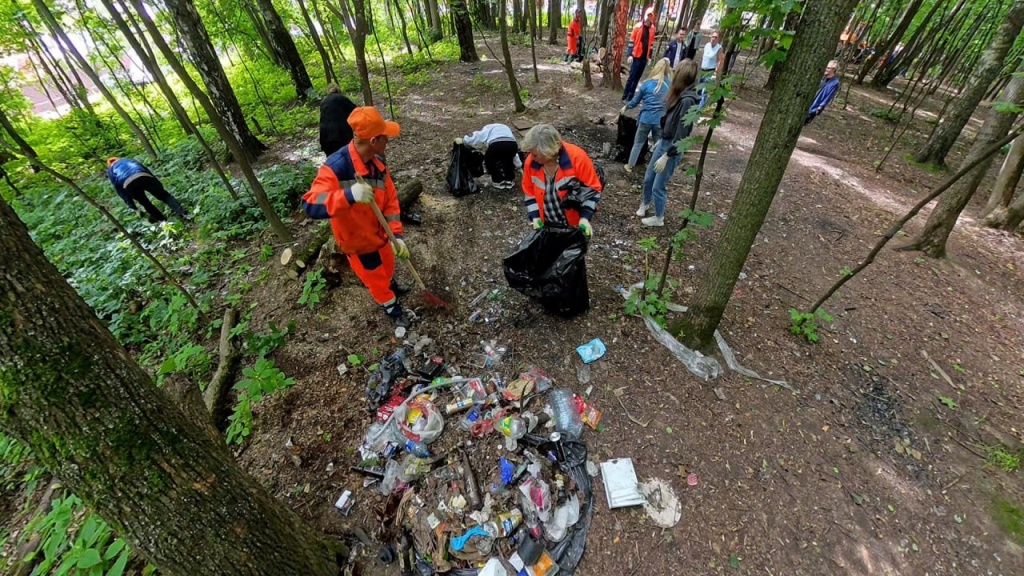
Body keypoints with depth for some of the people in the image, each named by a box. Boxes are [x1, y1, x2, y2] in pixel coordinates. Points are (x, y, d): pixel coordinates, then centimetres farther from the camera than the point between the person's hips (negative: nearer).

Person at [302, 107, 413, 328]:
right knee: (376, 278, 16)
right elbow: (310, 206, -38)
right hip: (358, 240, -6)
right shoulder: (335, 167, -32)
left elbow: (390, 199, -6)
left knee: (387, 266, 30)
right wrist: (348, 195, -53)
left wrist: (396, 234, -17)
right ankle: (391, 307, 43)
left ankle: (392, 287, 63)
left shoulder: (377, 162, -11)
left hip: (378, 232, 6)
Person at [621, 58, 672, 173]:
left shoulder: (647, 84, -2)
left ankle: (630, 165, 24)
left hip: (646, 118, -1)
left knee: (638, 143, 15)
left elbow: (635, 100, 8)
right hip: (661, 121, 1)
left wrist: (626, 107, 25)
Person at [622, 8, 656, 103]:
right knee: (632, 77, -6)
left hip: (644, 57, 5)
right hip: (637, 56, -5)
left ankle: (630, 97, 11)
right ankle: (625, 97, -2)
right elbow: (632, 41, -6)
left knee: (637, 78, 7)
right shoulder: (638, 26, -5)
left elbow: (651, 43, 15)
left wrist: (649, 56, 12)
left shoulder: (652, 29, 9)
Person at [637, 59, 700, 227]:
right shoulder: (680, 95, 4)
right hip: (664, 142, 9)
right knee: (648, 178, 20)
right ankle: (645, 204, 45)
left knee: (658, 186, 3)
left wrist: (666, 156, -22)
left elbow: (681, 134, -24)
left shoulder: (687, 100, -23)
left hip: (673, 148, -9)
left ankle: (658, 218, 23)